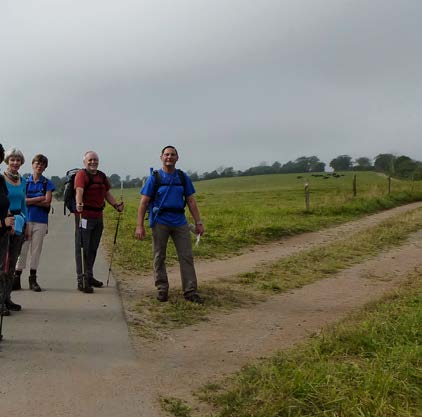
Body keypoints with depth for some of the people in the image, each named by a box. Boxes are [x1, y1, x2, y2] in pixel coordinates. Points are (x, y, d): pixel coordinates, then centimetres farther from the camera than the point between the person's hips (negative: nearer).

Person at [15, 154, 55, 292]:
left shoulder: (47, 183, 5)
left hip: (41, 221, 0)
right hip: (26, 219, 0)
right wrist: (39, 198, -8)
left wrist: (30, 200, -8)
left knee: (36, 250, 5)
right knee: (22, 249, -2)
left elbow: (47, 203, -6)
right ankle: (17, 277, 7)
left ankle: (33, 279, 14)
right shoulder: (25, 181, 7)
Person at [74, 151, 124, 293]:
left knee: (93, 248, 16)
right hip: (84, 216, -8)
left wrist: (116, 205, 3)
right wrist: (79, 204, -44)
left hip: (98, 217, 8)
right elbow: (79, 191, -26)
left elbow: (107, 193, 20)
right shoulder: (81, 174, -9)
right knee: (83, 248, -4)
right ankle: (81, 280, -1)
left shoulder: (102, 176, 15)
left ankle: (89, 276, 29)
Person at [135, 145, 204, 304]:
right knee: (159, 258, 6)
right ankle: (162, 289, 19)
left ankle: (190, 291, 4)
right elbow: (143, 202, -2)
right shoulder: (154, 178, 0)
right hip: (160, 222, -2)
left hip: (180, 221, 2)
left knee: (187, 257, -1)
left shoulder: (183, 177, 8)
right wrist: (140, 225, -9)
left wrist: (198, 222, 4)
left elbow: (191, 201, 10)